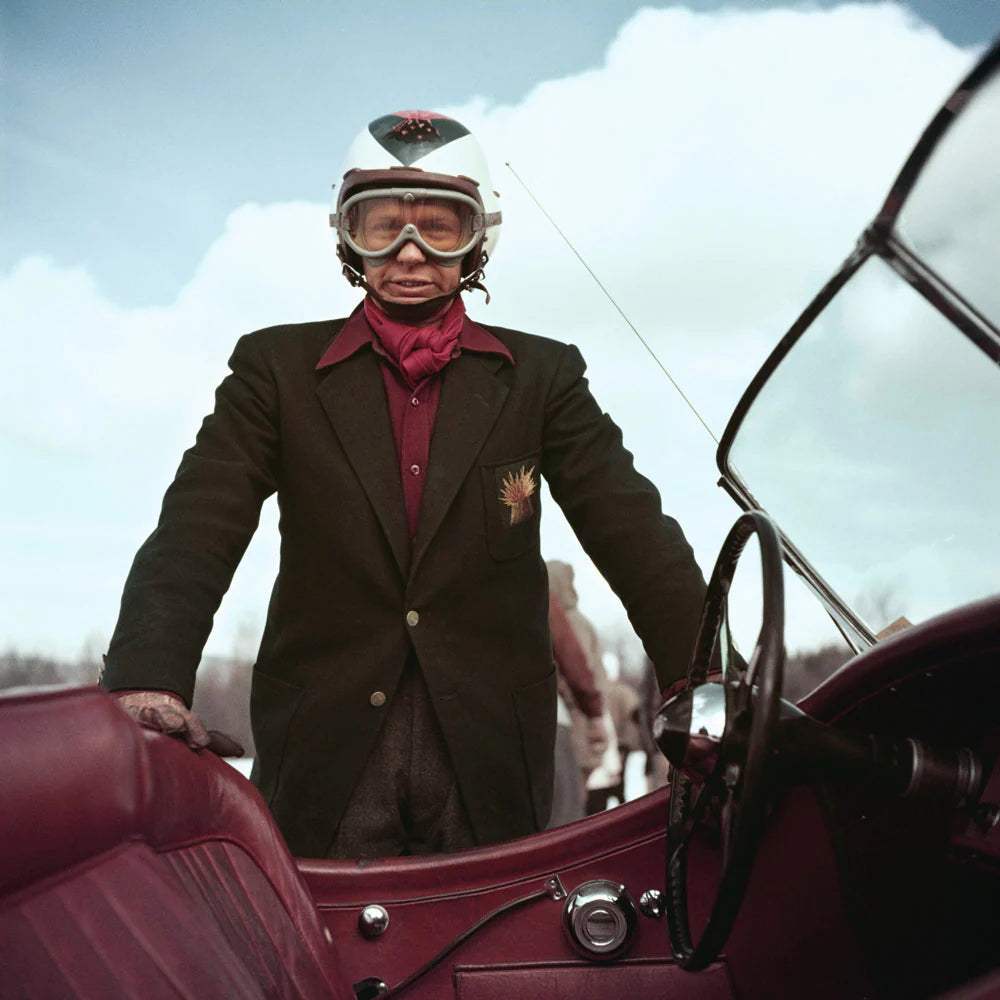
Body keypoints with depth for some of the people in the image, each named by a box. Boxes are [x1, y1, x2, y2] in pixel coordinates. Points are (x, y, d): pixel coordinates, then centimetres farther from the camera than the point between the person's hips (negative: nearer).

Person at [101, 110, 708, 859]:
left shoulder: (541, 376, 6)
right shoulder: (276, 368, 5)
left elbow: (634, 534, -1)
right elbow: (196, 531, -5)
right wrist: (147, 675, -23)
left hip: (490, 756, 1)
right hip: (324, 761, 0)